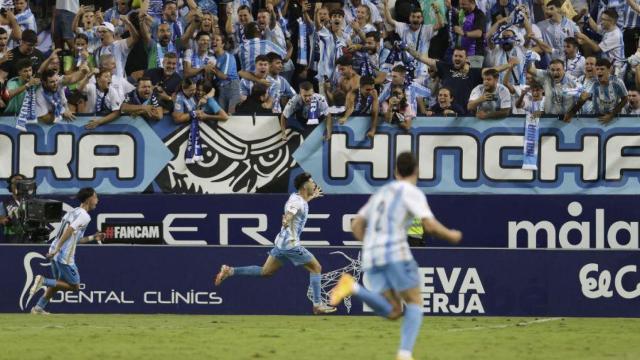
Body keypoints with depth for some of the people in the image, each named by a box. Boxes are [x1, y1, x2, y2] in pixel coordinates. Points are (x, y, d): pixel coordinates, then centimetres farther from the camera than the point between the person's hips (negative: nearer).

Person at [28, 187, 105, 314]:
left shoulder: (73, 212, 18)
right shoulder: (85, 216, -10)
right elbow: (69, 231, -22)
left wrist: (93, 238, 27)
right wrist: (56, 250, -26)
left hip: (55, 254, 9)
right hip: (65, 256, -9)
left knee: (59, 283, 26)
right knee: (74, 286, 2)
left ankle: (39, 307, 24)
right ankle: (44, 281, -9)